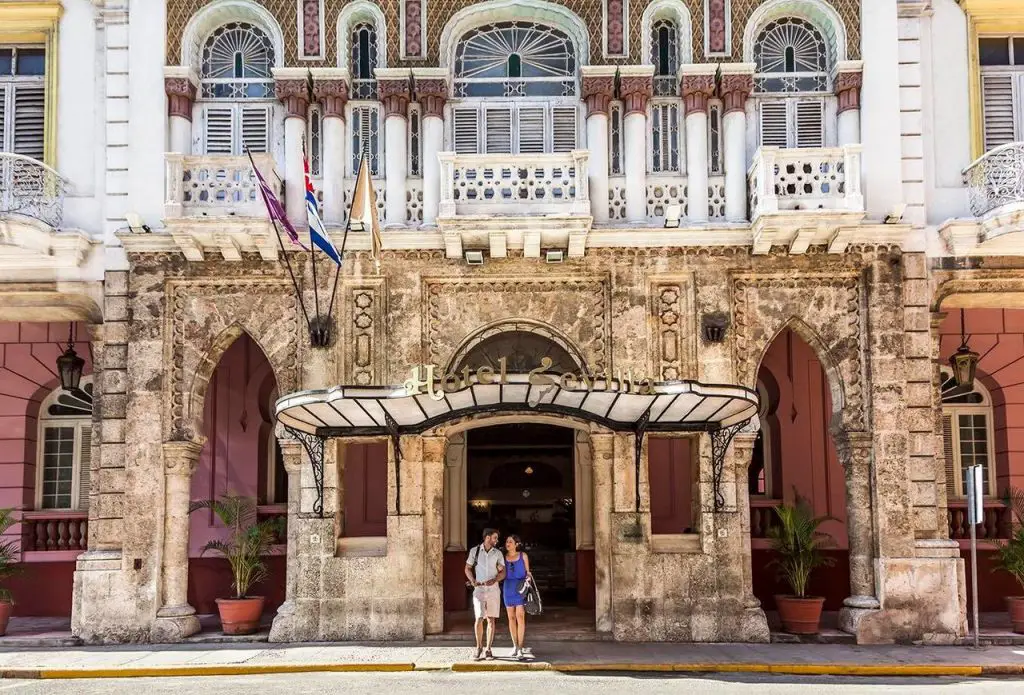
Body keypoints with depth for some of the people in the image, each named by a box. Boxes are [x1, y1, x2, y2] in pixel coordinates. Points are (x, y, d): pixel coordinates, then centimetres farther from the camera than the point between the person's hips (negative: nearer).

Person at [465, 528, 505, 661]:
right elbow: (468, 568, 8)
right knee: (479, 619, -10)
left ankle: (488, 650, 10)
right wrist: (473, 580, -10)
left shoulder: (498, 553, 4)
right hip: (479, 590, -1)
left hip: (493, 589, 1)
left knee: (491, 620, 2)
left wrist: (494, 580, -16)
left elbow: (502, 572, 4)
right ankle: (479, 647, 9)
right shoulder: (474, 551, 1)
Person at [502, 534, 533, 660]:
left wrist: (528, 577, -14)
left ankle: (520, 648, -10)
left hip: (520, 588, -3)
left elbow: (527, 572, 6)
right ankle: (515, 646, 17)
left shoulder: (523, 556, 0)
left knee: (520, 617, -10)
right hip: (508, 588, 3)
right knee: (511, 618, 6)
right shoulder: (503, 557, 4)